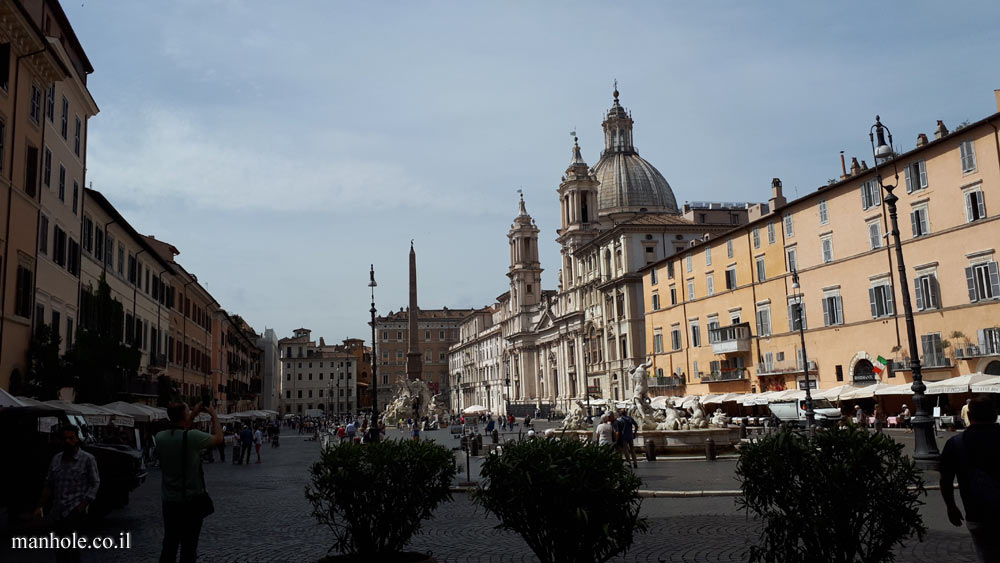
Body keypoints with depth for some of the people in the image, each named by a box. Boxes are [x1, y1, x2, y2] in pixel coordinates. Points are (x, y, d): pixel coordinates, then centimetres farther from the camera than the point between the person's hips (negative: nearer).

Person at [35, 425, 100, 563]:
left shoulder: (87, 459, -2)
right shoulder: (56, 459, 13)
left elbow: (95, 483, -3)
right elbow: (49, 485, 18)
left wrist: (83, 505, -12)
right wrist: (41, 506, 10)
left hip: (75, 509, -6)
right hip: (58, 510, 6)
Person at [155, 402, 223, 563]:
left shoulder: (161, 437, -4)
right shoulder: (193, 436, -20)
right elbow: (219, 438, -4)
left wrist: (194, 413, 18)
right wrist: (213, 415, 7)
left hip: (169, 501, 5)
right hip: (191, 501, -5)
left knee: (169, 545, 15)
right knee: (189, 547, 4)